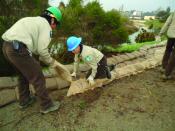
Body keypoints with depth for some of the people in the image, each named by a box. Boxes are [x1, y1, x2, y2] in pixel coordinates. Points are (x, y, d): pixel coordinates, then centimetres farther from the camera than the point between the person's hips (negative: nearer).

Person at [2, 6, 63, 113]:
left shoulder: (35, 21, 25)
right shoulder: (46, 25, -2)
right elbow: (42, 49, -10)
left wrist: (41, 58, 23)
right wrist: (51, 62, 5)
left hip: (7, 46, 10)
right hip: (18, 49, -10)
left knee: (23, 75, 27)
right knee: (38, 79, 3)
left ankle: (24, 101, 42)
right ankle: (47, 105, 17)